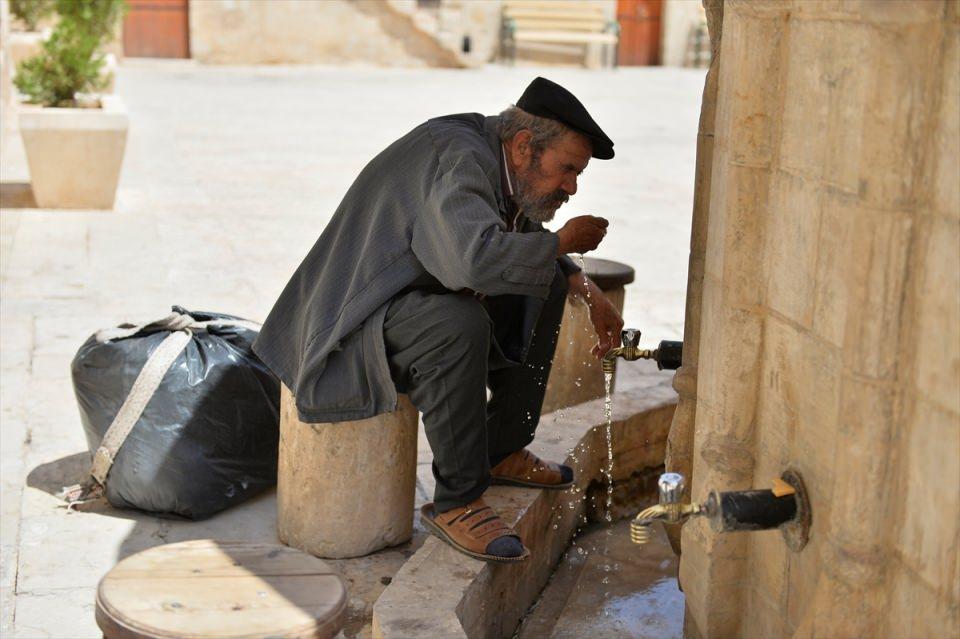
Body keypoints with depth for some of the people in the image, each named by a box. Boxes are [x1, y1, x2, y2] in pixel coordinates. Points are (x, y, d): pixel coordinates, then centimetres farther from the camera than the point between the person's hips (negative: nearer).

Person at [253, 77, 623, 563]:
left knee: (544, 284, 10)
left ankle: (504, 451, 14)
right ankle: (456, 501, -23)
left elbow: (523, 243, 23)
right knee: (459, 324, -37)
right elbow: (474, 259, -42)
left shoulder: (492, 159, 5)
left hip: (418, 299, 10)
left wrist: (588, 291, 9)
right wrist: (560, 243, -24)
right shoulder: (456, 159, -24)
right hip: (353, 320, -10)